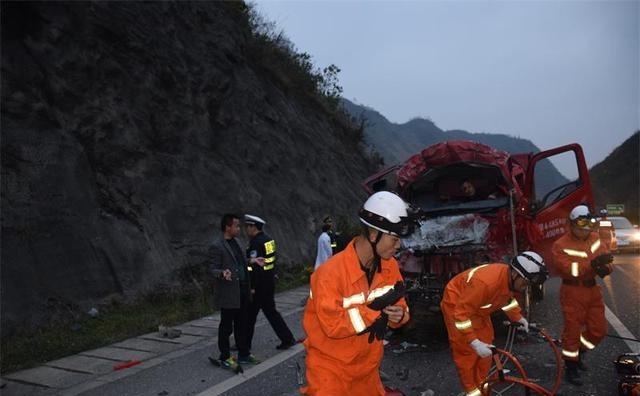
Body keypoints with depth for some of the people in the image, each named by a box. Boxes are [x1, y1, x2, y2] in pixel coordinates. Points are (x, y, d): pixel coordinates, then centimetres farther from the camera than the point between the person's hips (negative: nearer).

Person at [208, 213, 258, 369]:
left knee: (241, 325, 16)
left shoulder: (235, 243, 13)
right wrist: (222, 273, -34)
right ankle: (224, 358, 19)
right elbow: (213, 269, -15)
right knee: (226, 327, 5)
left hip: (242, 292, 8)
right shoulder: (217, 247, -13)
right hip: (228, 294, -8)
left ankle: (244, 354, 29)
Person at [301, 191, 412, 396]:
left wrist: (399, 314, -21)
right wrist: (377, 307, -30)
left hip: (367, 365, 6)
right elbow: (333, 324, -28)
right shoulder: (331, 272, -28)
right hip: (330, 367, -6)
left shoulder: (390, 266, -7)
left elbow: (398, 304, 2)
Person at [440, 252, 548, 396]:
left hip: (477, 307, 8)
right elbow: (461, 312, -37)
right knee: (466, 351, -6)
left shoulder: (510, 278, -14)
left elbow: (508, 296, 14)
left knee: (485, 344, 11)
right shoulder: (486, 282, -41)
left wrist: (517, 317, 7)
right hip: (457, 305, -8)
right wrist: (473, 342, -38)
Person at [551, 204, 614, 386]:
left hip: (593, 290, 6)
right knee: (572, 330, 2)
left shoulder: (595, 238, 5)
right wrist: (593, 263, -36)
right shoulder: (560, 245, -15)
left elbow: (607, 259, 0)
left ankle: (578, 353, 36)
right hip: (573, 292, -6)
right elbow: (568, 270, -26)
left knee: (598, 329, 13)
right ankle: (571, 367, 17)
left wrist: (605, 268, -24)